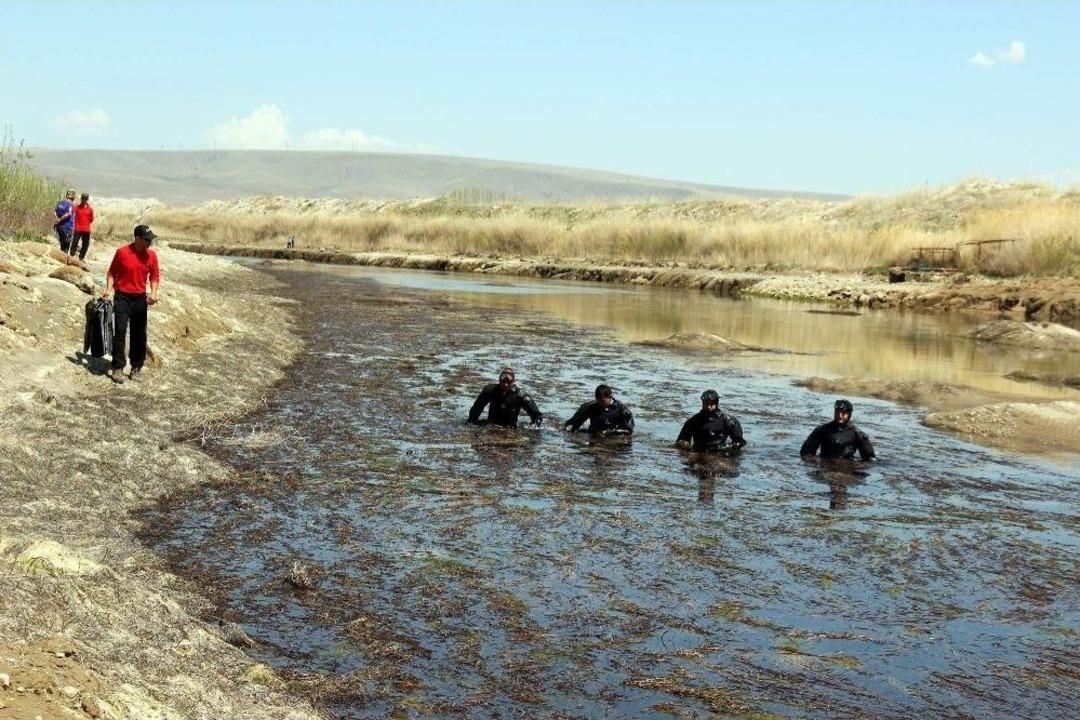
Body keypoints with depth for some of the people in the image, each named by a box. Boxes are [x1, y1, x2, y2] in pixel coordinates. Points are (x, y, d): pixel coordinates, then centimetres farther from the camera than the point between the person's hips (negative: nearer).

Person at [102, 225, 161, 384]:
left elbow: (155, 275, 9)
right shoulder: (122, 252, -8)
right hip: (122, 297, -3)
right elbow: (112, 272, 2)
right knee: (120, 332, -9)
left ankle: (136, 367, 17)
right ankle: (118, 368, -5)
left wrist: (154, 292, -7)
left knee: (139, 335, 7)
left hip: (140, 299, 3)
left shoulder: (151, 255, 0)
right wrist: (109, 289, -10)